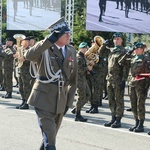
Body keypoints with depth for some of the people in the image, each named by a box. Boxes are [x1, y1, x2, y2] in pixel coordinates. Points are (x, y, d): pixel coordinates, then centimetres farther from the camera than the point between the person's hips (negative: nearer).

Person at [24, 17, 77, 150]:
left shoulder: (71, 51, 7)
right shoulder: (44, 48, -8)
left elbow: (73, 78, 11)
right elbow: (28, 56, -30)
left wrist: (69, 101, 7)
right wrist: (50, 40, -33)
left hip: (61, 99, 5)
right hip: (44, 97, -5)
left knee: (51, 135, 16)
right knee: (49, 139, -10)